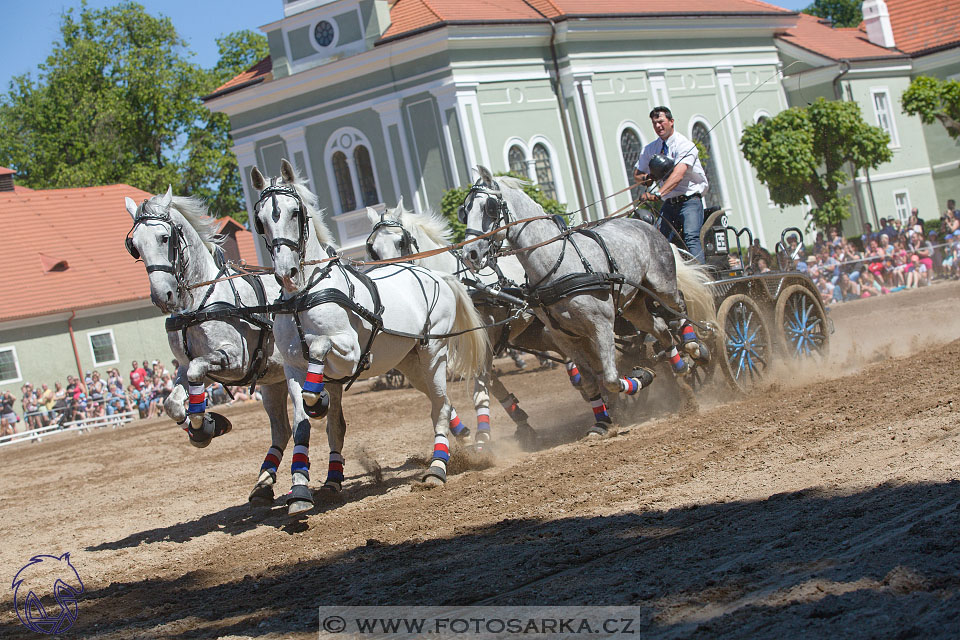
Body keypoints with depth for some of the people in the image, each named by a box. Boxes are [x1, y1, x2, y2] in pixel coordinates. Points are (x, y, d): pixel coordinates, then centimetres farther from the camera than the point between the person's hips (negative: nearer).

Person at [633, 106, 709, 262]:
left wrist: (659, 193, -42)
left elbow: (678, 174, -27)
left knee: (691, 236, -24)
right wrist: (648, 177, -8)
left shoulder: (684, 145, -12)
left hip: (690, 200, -6)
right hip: (668, 204, 6)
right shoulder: (650, 149, 9)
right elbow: (637, 174, 17)